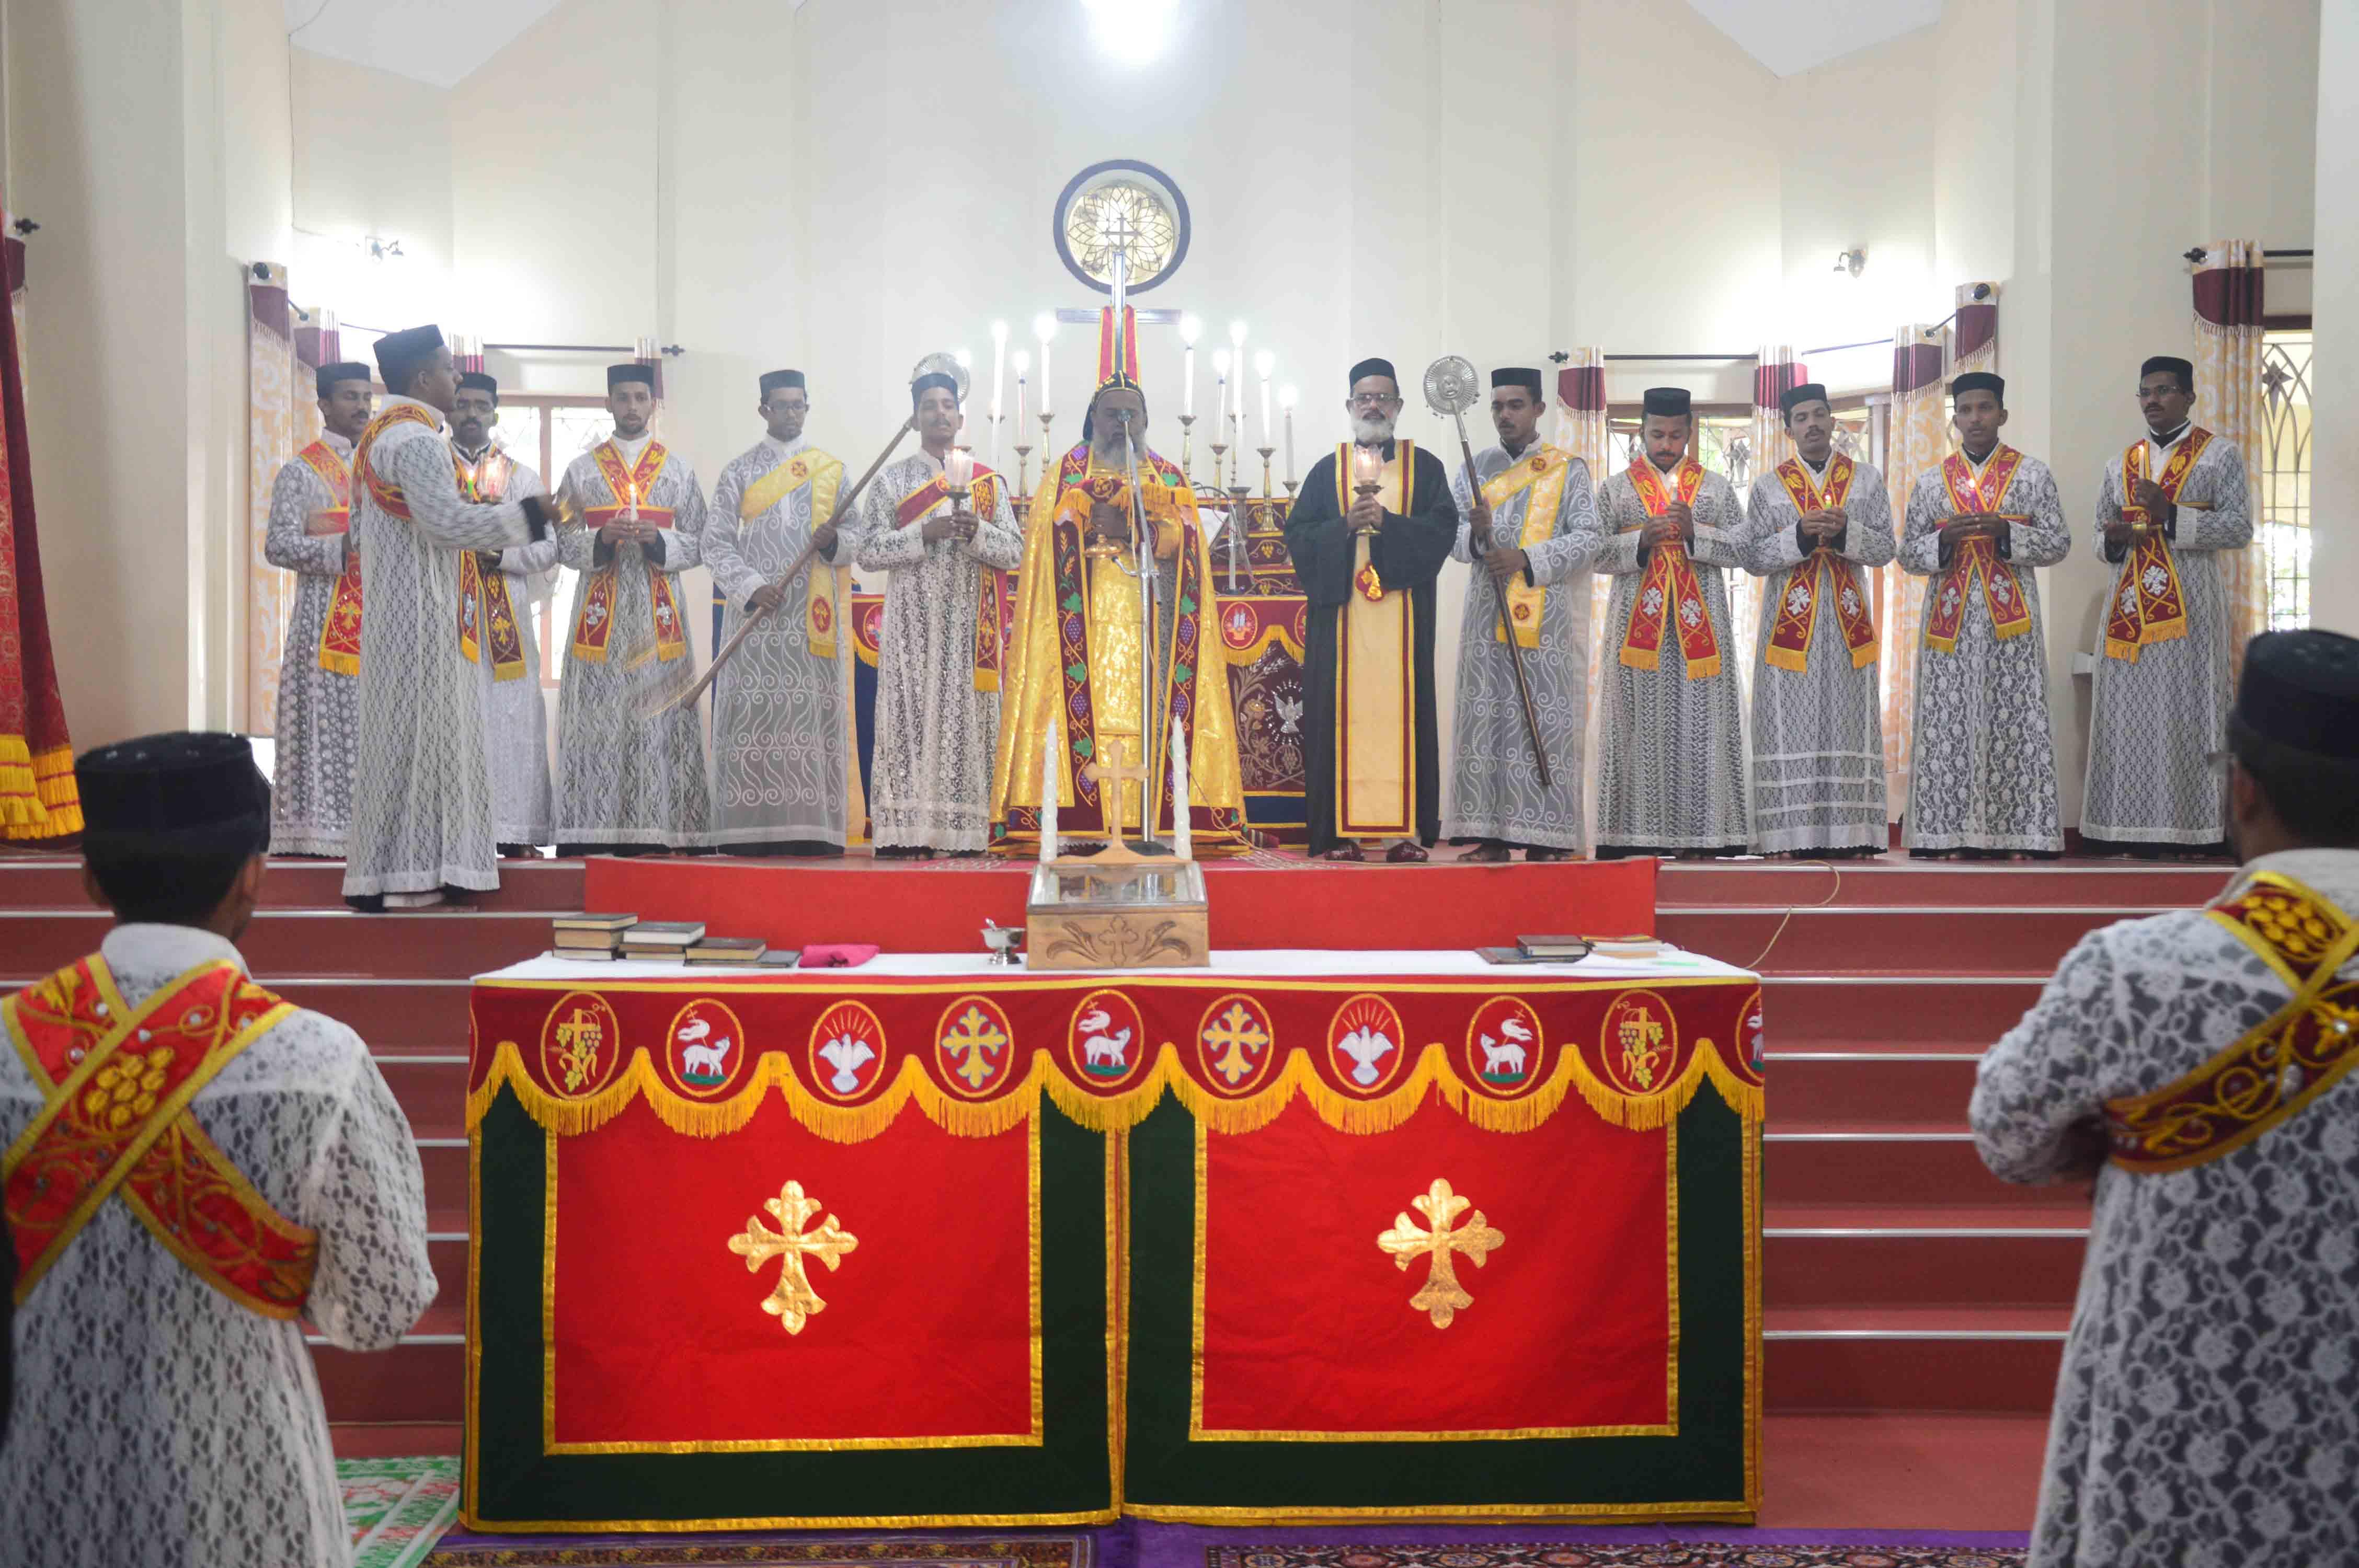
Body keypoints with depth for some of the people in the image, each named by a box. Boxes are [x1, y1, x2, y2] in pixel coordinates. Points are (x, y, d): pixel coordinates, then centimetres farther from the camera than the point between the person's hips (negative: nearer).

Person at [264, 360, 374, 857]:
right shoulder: (300, 471, -1)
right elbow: (278, 545, -8)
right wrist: (341, 547, -18)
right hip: (325, 618, -6)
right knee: (327, 721, -9)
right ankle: (317, 825, -5)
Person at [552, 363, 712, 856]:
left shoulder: (679, 470, 11)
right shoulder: (581, 470, 12)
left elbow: (699, 544, 7)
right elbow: (564, 544, 8)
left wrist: (658, 541, -11)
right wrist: (601, 540, -12)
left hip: (659, 611, 0)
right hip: (600, 610, 0)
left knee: (659, 713, -5)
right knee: (597, 717, -5)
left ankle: (656, 826, -3)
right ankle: (595, 828, -4)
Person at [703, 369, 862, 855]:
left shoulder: (833, 470, 15)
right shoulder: (738, 472, 11)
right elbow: (716, 543, 4)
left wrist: (834, 541, -11)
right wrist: (751, 586, -12)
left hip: (815, 616, 1)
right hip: (756, 614, -1)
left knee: (814, 715, -5)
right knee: (757, 716, -8)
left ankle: (812, 830, -6)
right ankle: (754, 829, -8)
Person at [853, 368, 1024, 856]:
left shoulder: (988, 481, 13)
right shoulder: (891, 480, 9)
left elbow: (1015, 554, 8)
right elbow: (866, 553, 0)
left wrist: (976, 531, -10)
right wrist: (924, 533, -12)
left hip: (971, 622, 2)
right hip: (913, 620, -1)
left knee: (968, 719, -2)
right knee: (912, 715, -6)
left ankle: (965, 832, -1)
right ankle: (909, 832, -6)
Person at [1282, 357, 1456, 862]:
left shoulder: (1425, 468, 11)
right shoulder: (1326, 470, 13)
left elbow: (1443, 531, -1)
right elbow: (1297, 536, 5)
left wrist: (1386, 522, -14)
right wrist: (1346, 525, -11)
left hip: (1404, 612, 0)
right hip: (1341, 612, 1)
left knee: (1402, 709, -3)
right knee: (1343, 712, -3)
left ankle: (1408, 828, 0)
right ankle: (1343, 830, -2)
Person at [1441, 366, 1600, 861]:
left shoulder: (1569, 471, 7)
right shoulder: (1475, 467, 15)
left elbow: (1588, 537, -2)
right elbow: (1449, 534, 9)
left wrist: (1527, 558, -14)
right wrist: (1477, 533, -14)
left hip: (1547, 613, -3)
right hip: (1487, 612, 3)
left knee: (1544, 718, -6)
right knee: (1486, 716, -2)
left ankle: (1542, 837, -5)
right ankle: (1489, 835, 0)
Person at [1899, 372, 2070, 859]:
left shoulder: (2033, 475, 6)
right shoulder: (1931, 482, 11)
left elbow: (2059, 543, 2)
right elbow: (1908, 554, 10)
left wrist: (2005, 531, -13)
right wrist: (1945, 538, -10)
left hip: (2011, 619, -1)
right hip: (1950, 619, 1)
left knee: (2013, 723, -3)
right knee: (1950, 725, -2)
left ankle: (2018, 834, 1)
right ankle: (1951, 833, 1)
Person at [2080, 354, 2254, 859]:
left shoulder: (2221, 454, 3)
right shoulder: (2121, 463, 16)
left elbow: (2239, 529, -5)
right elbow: (2100, 536, 19)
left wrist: (2171, 516, -16)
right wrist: (2112, 538, -5)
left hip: (2190, 604, -4)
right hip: (2131, 603, 4)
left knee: (2185, 712, -5)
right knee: (2131, 715, 0)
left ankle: (2194, 832, -2)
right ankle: (2138, 830, 3)